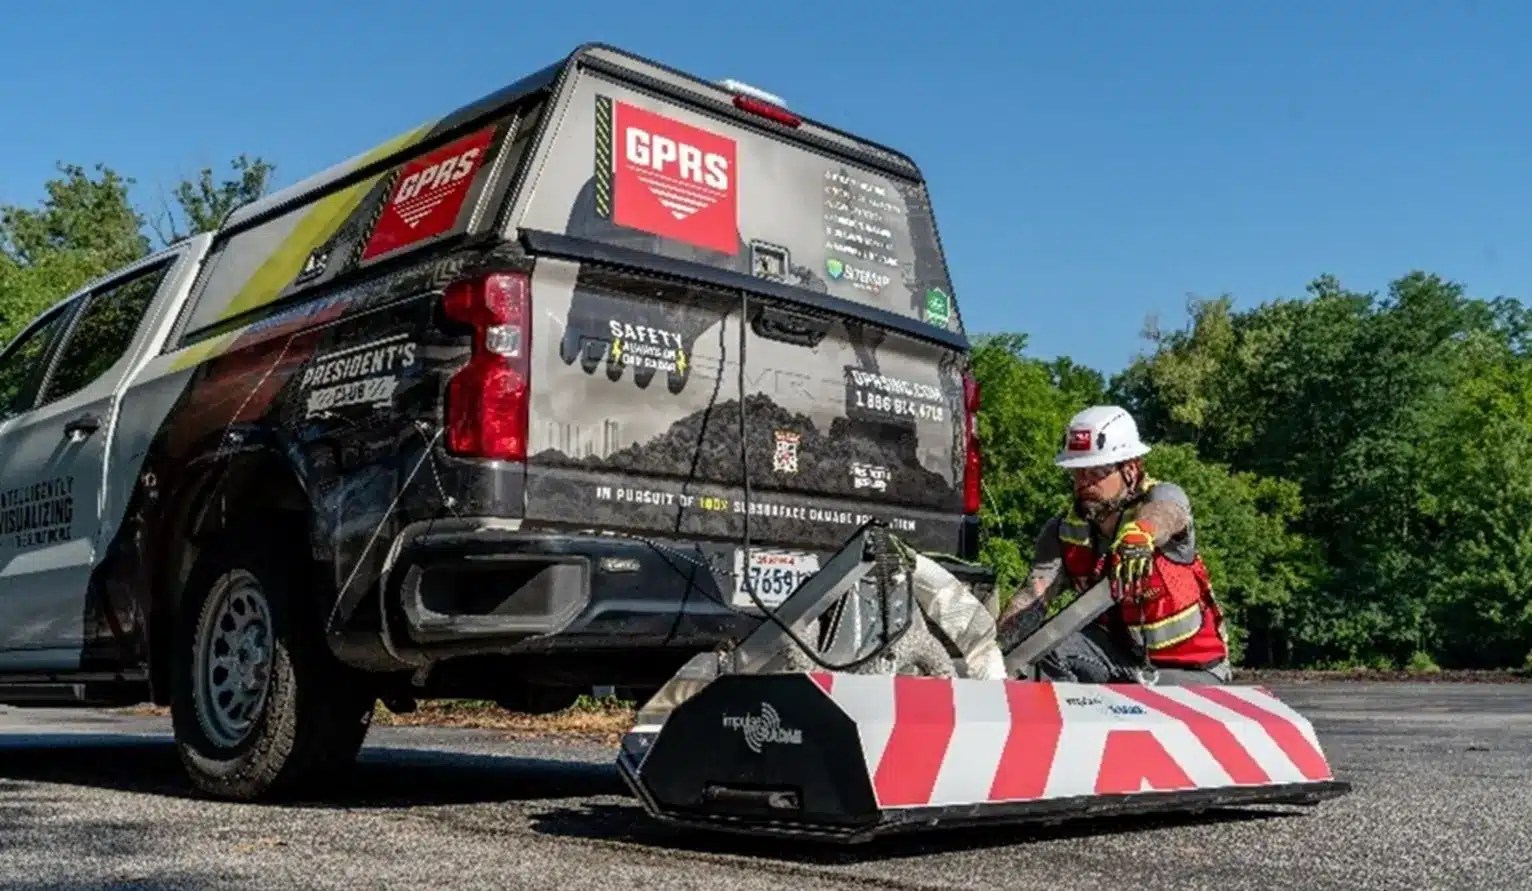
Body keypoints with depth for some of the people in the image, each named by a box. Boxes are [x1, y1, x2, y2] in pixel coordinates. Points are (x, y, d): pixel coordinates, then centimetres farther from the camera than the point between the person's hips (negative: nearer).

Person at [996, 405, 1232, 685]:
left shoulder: (1165, 497, -16)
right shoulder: (1062, 532, -6)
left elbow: (1160, 514, -42)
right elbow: (1034, 596, -20)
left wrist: (1137, 537, -67)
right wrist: (991, 649, -38)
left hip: (1192, 669, -3)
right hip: (1121, 655, 3)